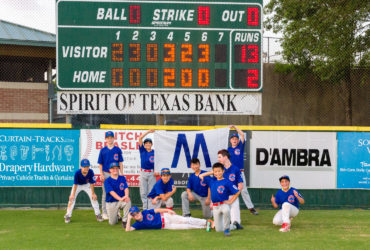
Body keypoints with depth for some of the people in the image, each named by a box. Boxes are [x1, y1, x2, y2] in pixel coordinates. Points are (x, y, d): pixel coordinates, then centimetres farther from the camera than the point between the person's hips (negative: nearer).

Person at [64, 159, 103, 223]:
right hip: (78, 185, -2)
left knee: (94, 197, -8)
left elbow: (91, 183, -20)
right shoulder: (77, 173, -35)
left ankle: (98, 214, 6)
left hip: (86, 185, 2)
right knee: (72, 198, -14)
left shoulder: (90, 172, -30)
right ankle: (68, 215, -3)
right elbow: (75, 184, -29)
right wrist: (73, 195, -30)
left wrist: (93, 193, -16)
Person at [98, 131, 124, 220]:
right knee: (105, 194, 2)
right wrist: (101, 175, -6)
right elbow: (100, 164, 4)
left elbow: (120, 163, 6)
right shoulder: (103, 150, 3)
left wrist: (121, 174, -1)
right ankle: (105, 213, 7)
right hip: (106, 174, -1)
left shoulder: (117, 150, 5)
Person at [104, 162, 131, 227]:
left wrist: (126, 196, -36)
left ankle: (124, 221, -19)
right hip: (111, 203, -2)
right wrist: (120, 198, -40)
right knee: (112, 223, -5)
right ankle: (117, 214, 31)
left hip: (121, 201, 2)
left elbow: (126, 188, -11)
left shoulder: (122, 178, 4)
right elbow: (111, 192, -22)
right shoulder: (107, 181, -7)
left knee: (128, 201, -34)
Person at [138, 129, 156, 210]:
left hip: (152, 173, -2)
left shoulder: (154, 152, 4)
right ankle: (145, 209, 7)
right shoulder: (142, 150, 7)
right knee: (143, 192, 2)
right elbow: (140, 138, -1)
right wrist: (148, 132, -6)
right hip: (143, 173, 2)